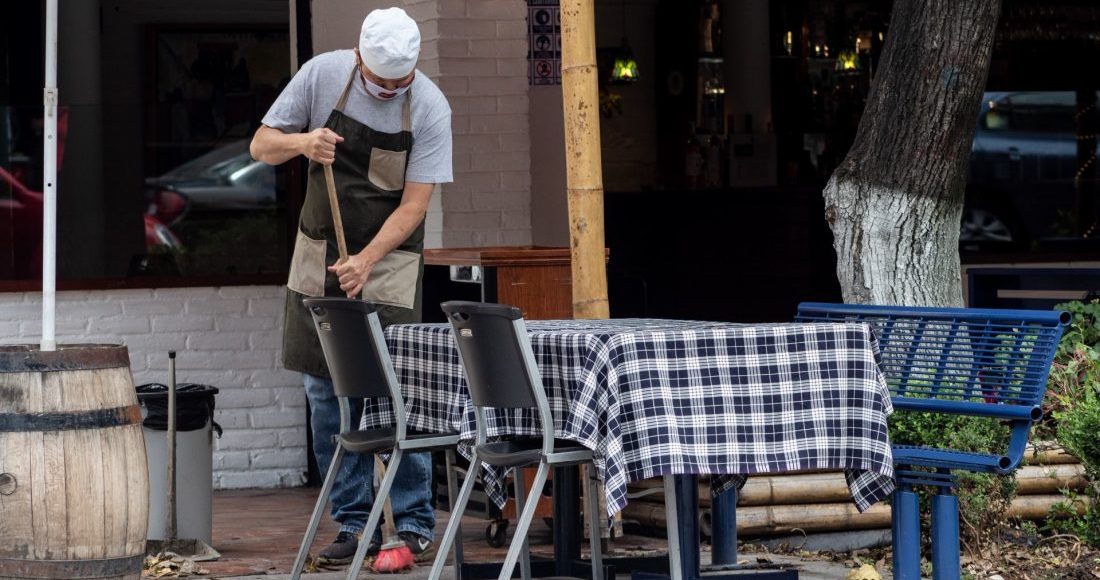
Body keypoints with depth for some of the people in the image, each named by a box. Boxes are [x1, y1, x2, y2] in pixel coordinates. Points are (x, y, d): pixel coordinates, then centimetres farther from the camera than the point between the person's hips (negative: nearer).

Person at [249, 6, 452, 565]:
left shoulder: (430, 107, -15)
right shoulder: (323, 74, -10)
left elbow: (413, 206, -15)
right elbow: (262, 145, -3)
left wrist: (366, 261, -27)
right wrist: (302, 143, -24)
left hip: (389, 258, -3)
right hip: (319, 251, 3)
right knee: (327, 394, 3)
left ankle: (415, 524, 3)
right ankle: (354, 524, 10)